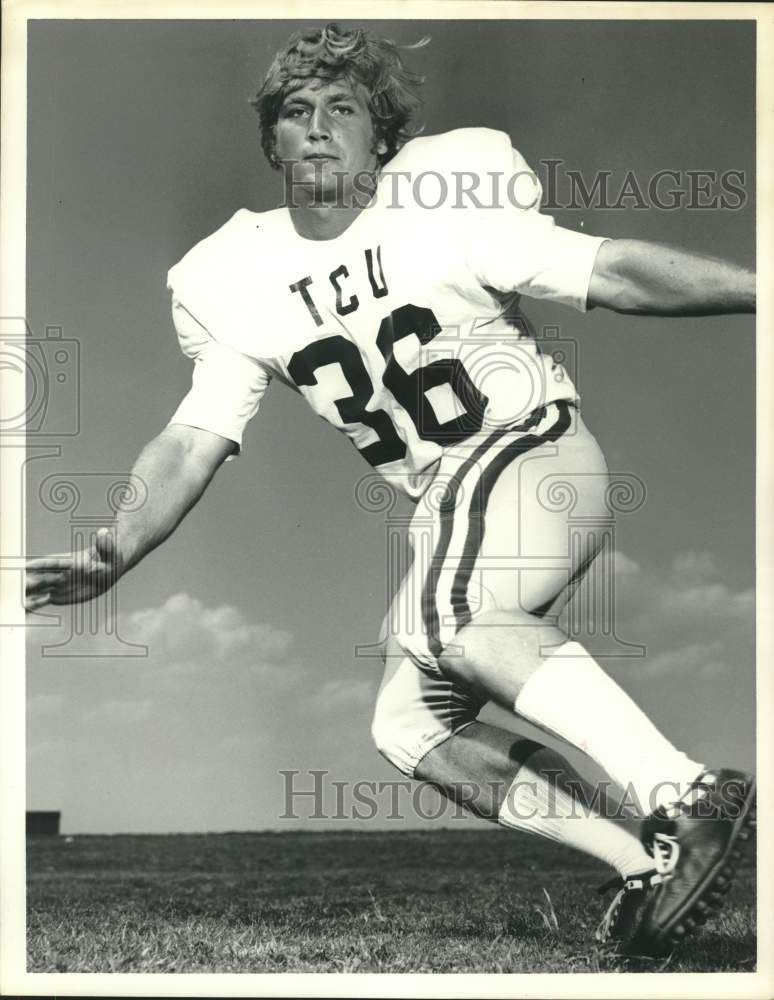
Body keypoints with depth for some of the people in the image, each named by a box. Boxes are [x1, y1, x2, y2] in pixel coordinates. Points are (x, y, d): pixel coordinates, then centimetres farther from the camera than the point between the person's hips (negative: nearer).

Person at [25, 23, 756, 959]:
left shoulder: (442, 208, -11)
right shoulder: (243, 285, 1)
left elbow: (611, 272, -10)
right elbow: (192, 443, 0)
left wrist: (759, 287, -16)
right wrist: (114, 551, -15)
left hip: (537, 445, -7)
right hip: (446, 507, 7)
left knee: (454, 620, -35)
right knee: (410, 727, 5)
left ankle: (689, 794, -36)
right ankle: (645, 864, 4)